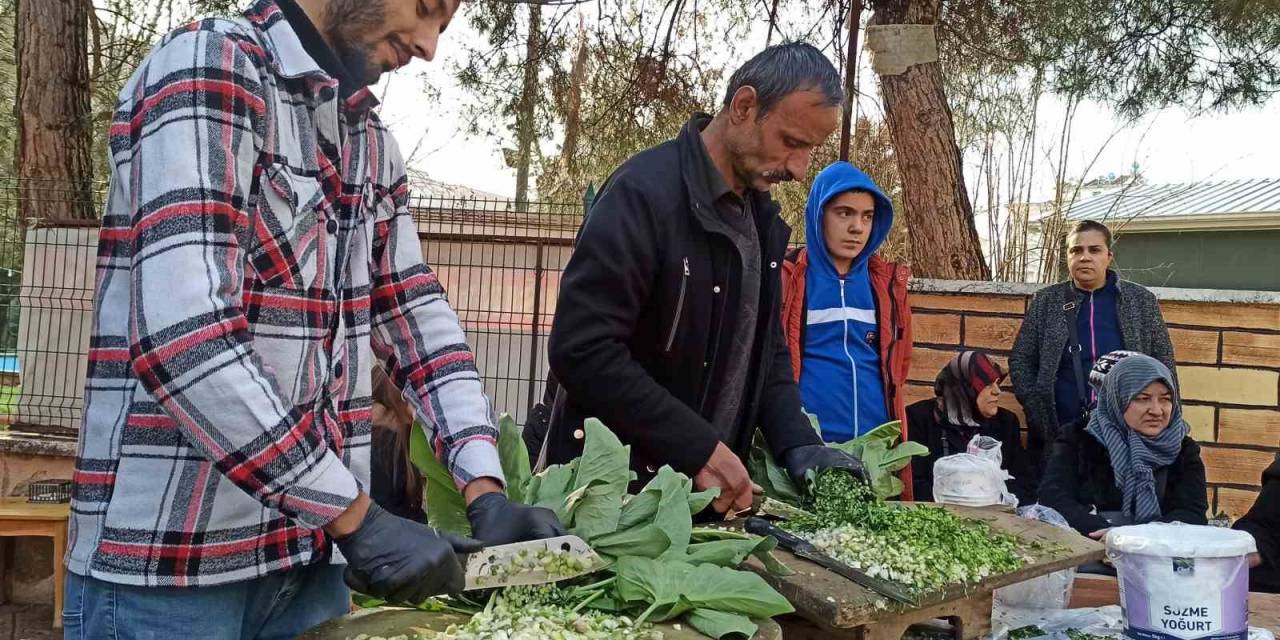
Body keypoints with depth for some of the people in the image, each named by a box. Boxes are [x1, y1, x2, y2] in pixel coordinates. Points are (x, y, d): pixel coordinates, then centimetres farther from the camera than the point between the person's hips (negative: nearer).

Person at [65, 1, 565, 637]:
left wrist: (485, 490, -5)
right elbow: (183, 340, -23)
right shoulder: (210, 68, -13)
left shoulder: (373, 143, 13)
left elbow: (419, 322, 10)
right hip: (168, 562, -7)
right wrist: (356, 519, -21)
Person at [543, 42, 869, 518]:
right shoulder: (645, 193, -19)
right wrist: (698, 448, -24)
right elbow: (580, 349, -25)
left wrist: (796, 442, -2)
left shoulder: (762, 217, 7)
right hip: (613, 486, -7)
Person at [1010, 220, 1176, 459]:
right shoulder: (1045, 301, 6)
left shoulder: (1141, 300, 6)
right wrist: (1034, 408, -4)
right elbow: (1020, 360, 7)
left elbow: (1163, 360, 8)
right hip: (1060, 433, 0)